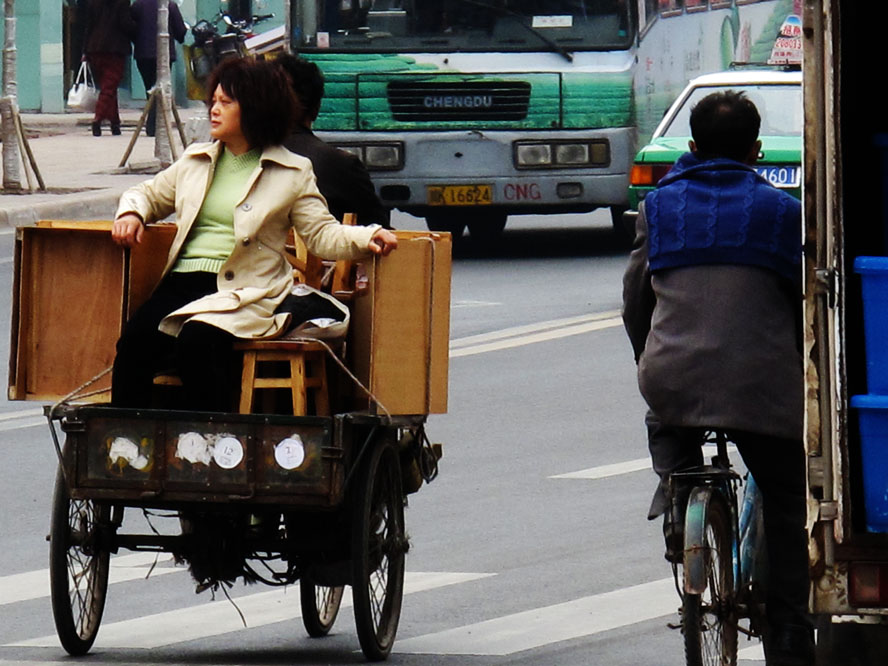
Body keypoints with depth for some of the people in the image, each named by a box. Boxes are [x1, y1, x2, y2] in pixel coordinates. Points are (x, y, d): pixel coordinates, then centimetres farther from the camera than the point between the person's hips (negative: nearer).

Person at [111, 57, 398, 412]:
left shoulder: (292, 173, 8)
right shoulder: (196, 160, 22)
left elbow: (322, 234, 3)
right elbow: (149, 194, 35)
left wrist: (366, 238, -16)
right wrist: (131, 212, 11)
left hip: (240, 290, -4)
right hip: (181, 282, 4)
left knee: (198, 339, -35)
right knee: (136, 341, -25)